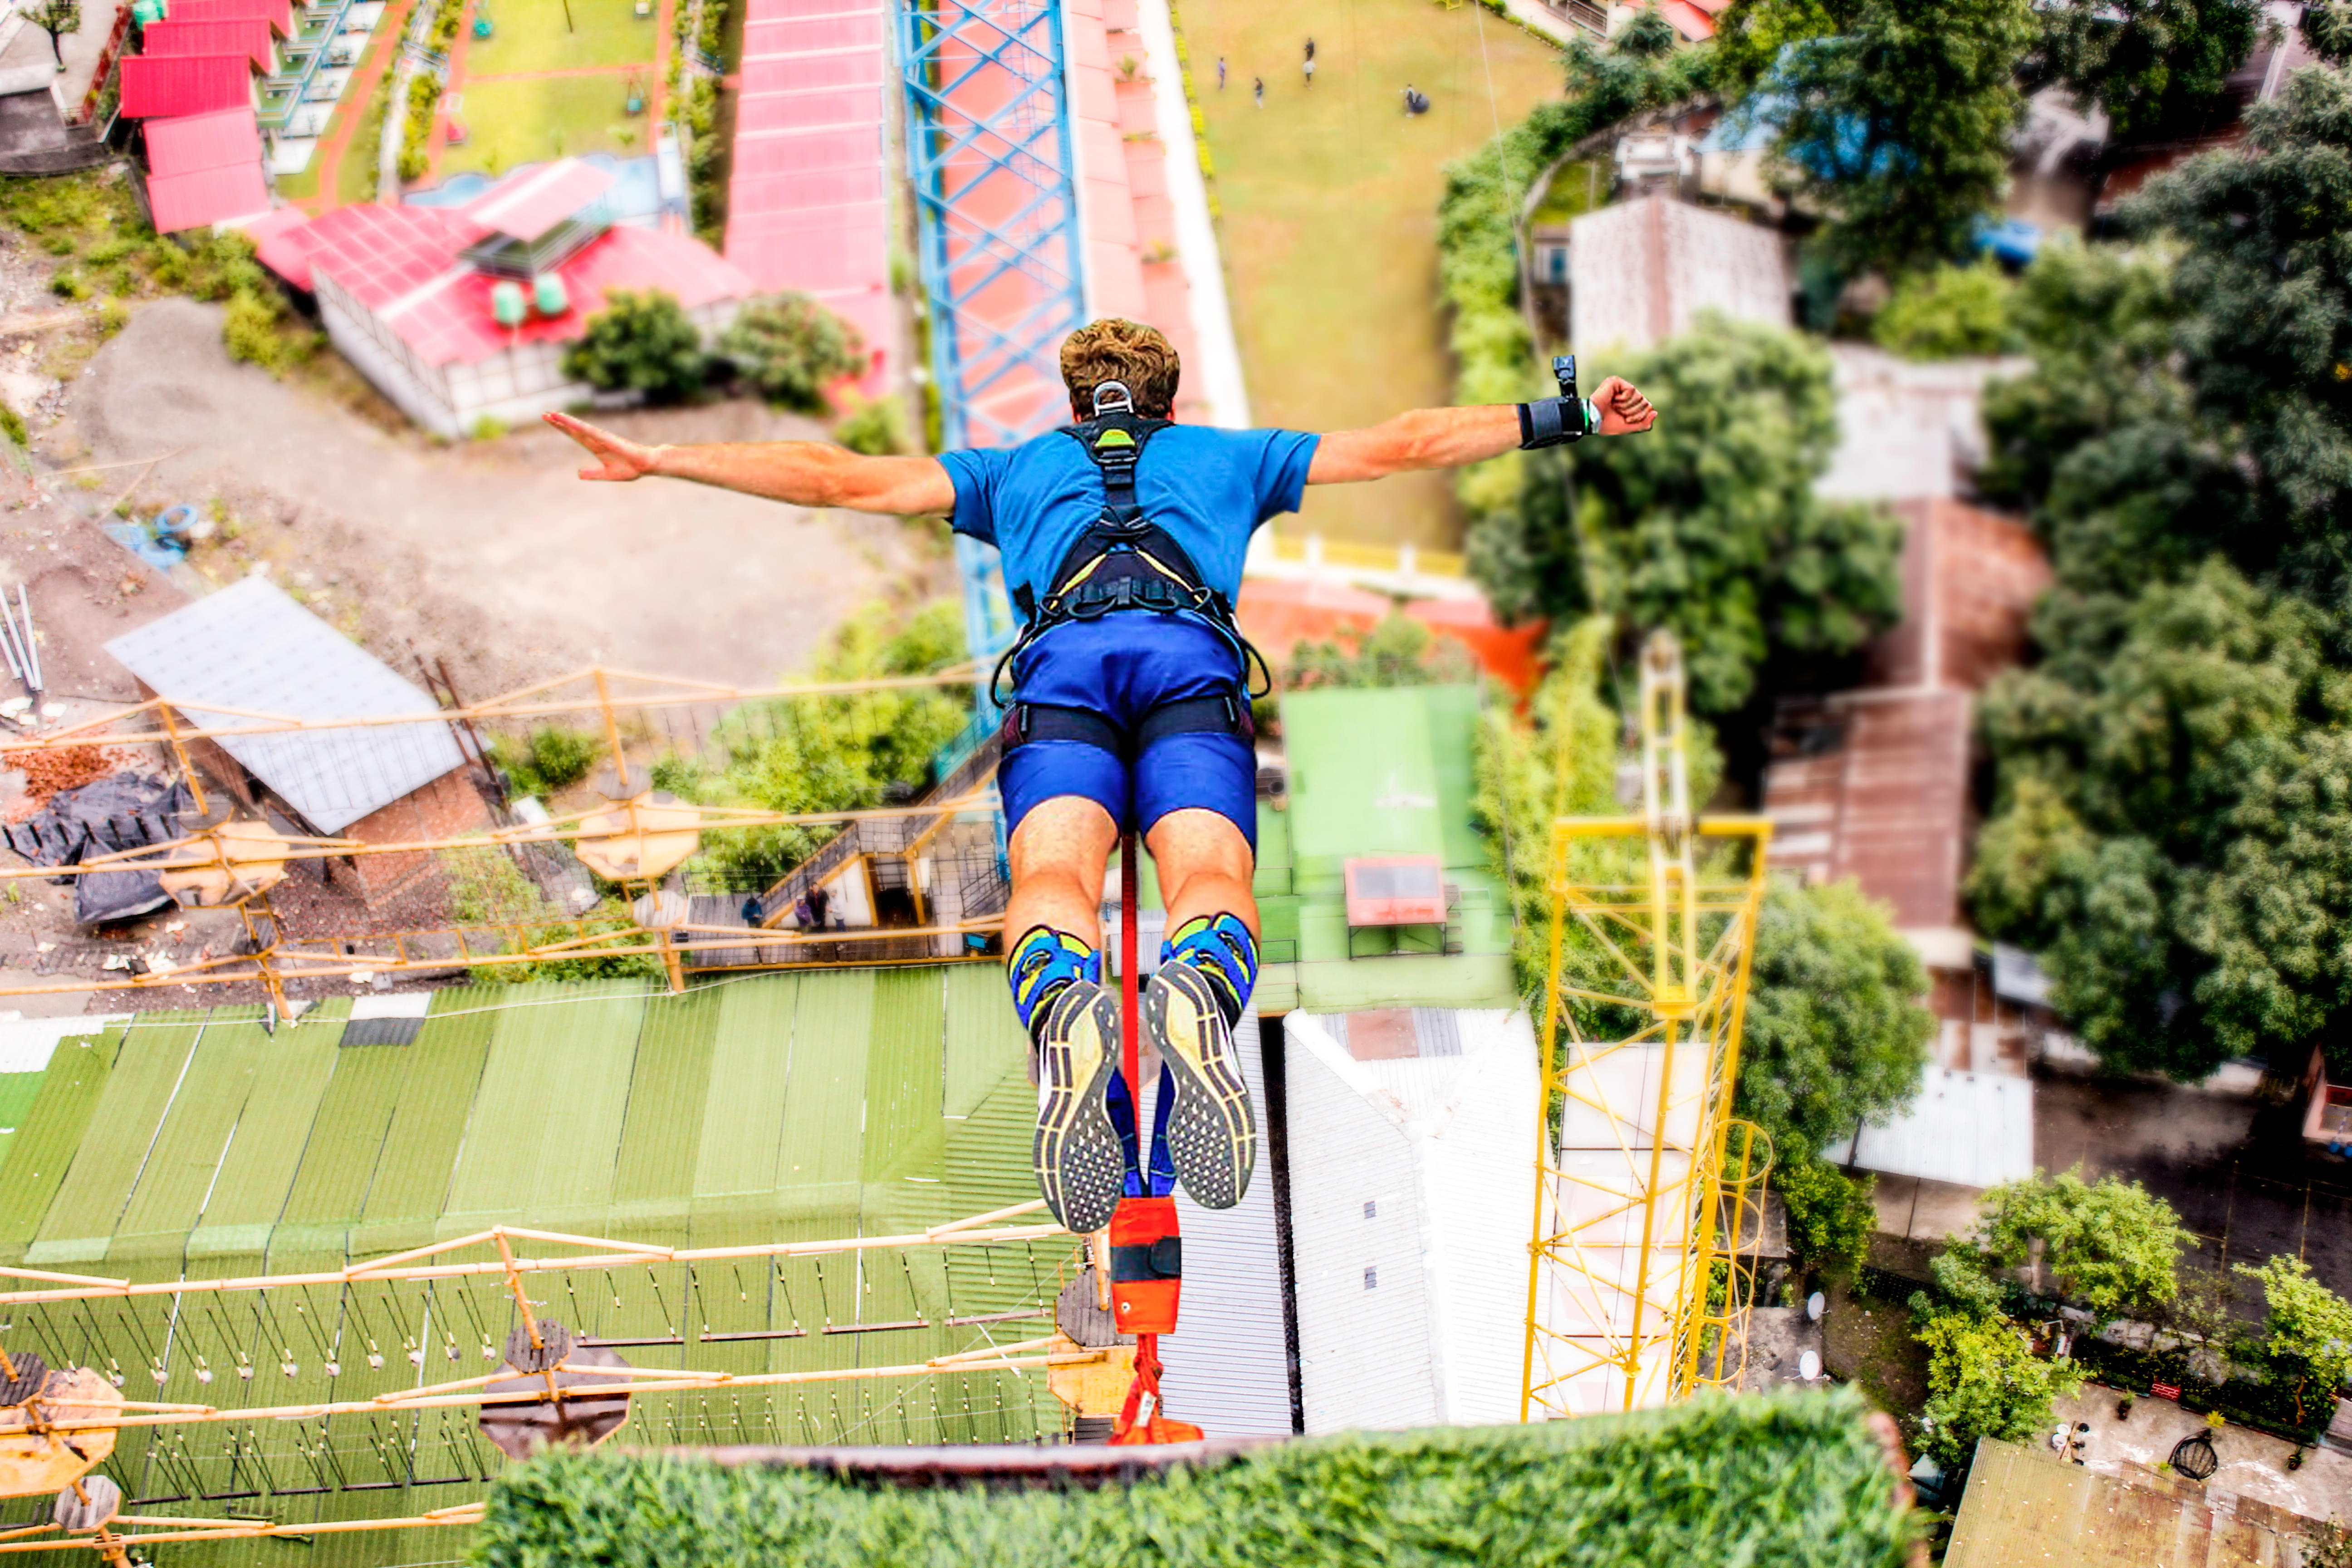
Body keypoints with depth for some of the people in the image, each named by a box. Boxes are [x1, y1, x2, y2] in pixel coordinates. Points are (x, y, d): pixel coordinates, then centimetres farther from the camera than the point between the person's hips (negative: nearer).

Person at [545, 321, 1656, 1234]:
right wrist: (1565, 419, 46)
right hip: (1192, 657, 0)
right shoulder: (1230, 455, 39)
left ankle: (1063, 1023, -56)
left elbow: (837, 477, 35)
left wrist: (657, 460, 42)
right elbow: (1405, 445, 39)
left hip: (1062, 658, 0)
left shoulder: (1017, 467, 38)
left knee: (1052, 878, -21)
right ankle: (1198, 1001, -57)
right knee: (1211, 875, -20)